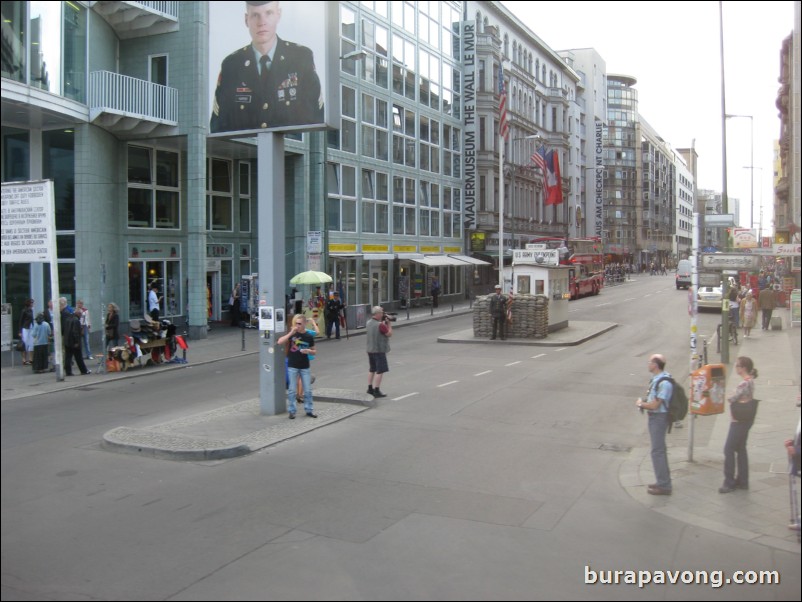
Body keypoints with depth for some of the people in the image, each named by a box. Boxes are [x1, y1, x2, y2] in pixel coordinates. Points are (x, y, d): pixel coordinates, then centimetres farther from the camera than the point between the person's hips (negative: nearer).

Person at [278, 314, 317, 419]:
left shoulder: (309, 337, 0)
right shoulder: (291, 333, -3)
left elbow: (314, 351, 9)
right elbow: (279, 342, -17)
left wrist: (308, 351, -13)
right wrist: (291, 333, -23)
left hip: (305, 367, 1)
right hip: (292, 366, -1)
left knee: (308, 390, 7)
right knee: (292, 390, 4)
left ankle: (309, 409, 20)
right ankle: (292, 411, 14)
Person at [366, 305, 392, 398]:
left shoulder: (369, 323, 5)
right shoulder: (380, 325, -20)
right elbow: (389, 334, -12)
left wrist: (384, 323, 7)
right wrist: (389, 324, -3)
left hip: (370, 350, 9)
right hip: (379, 350, -8)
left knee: (371, 370, 18)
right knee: (380, 371, -3)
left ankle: (370, 388, 24)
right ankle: (376, 391, -3)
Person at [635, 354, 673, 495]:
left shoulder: (664, 383, -23)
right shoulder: (656, 379, 7)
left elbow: (655, 404, -24)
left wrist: (641, 404, -7)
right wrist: (643, 402, 0)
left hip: (659, 418, -10)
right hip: (654, 417, 10)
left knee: (658, 451, -5)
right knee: (659, 450, 19)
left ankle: (664, 486, 2)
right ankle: (664, 481, 31)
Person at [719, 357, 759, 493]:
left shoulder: (744, 383, -21)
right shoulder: (750, 381, 10)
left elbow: (731, 399, -17)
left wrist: (729, 397, 3)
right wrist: (733, 399, -1)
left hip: (739, 421, -10)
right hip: (745, 420, 10)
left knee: (729, 449, -4)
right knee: (740, 449, 15)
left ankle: (729, 482, 1)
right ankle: (742, 481, 21)